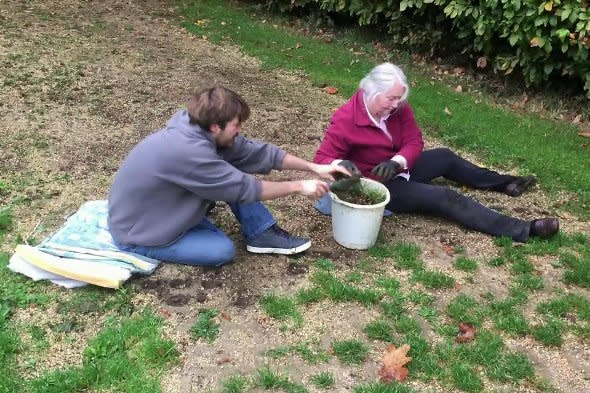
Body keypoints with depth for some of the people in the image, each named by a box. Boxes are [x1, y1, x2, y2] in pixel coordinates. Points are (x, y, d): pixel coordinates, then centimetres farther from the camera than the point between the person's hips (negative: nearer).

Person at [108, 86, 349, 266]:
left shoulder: (197, 127, -10)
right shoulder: (188, 152, -35)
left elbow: (256, 152, -4)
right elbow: (245, 188, -27)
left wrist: (314, 167, -6)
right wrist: (299, 187, -16)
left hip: (167, 207, 8)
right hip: (137, 235, -8)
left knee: (234, 172, -5)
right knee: (222, 250, -19)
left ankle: (262, 233, 3)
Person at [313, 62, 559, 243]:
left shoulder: (397, 107, -9)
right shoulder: (345, 121, -27)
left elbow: (414, 142, -9)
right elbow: (322, 159, -24)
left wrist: (396, 163, -30)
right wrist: (342, 165, -48)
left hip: (397, 169, 8)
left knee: (445, 157, 18)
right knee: (443, 197, -15)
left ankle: (503, 183, 39)